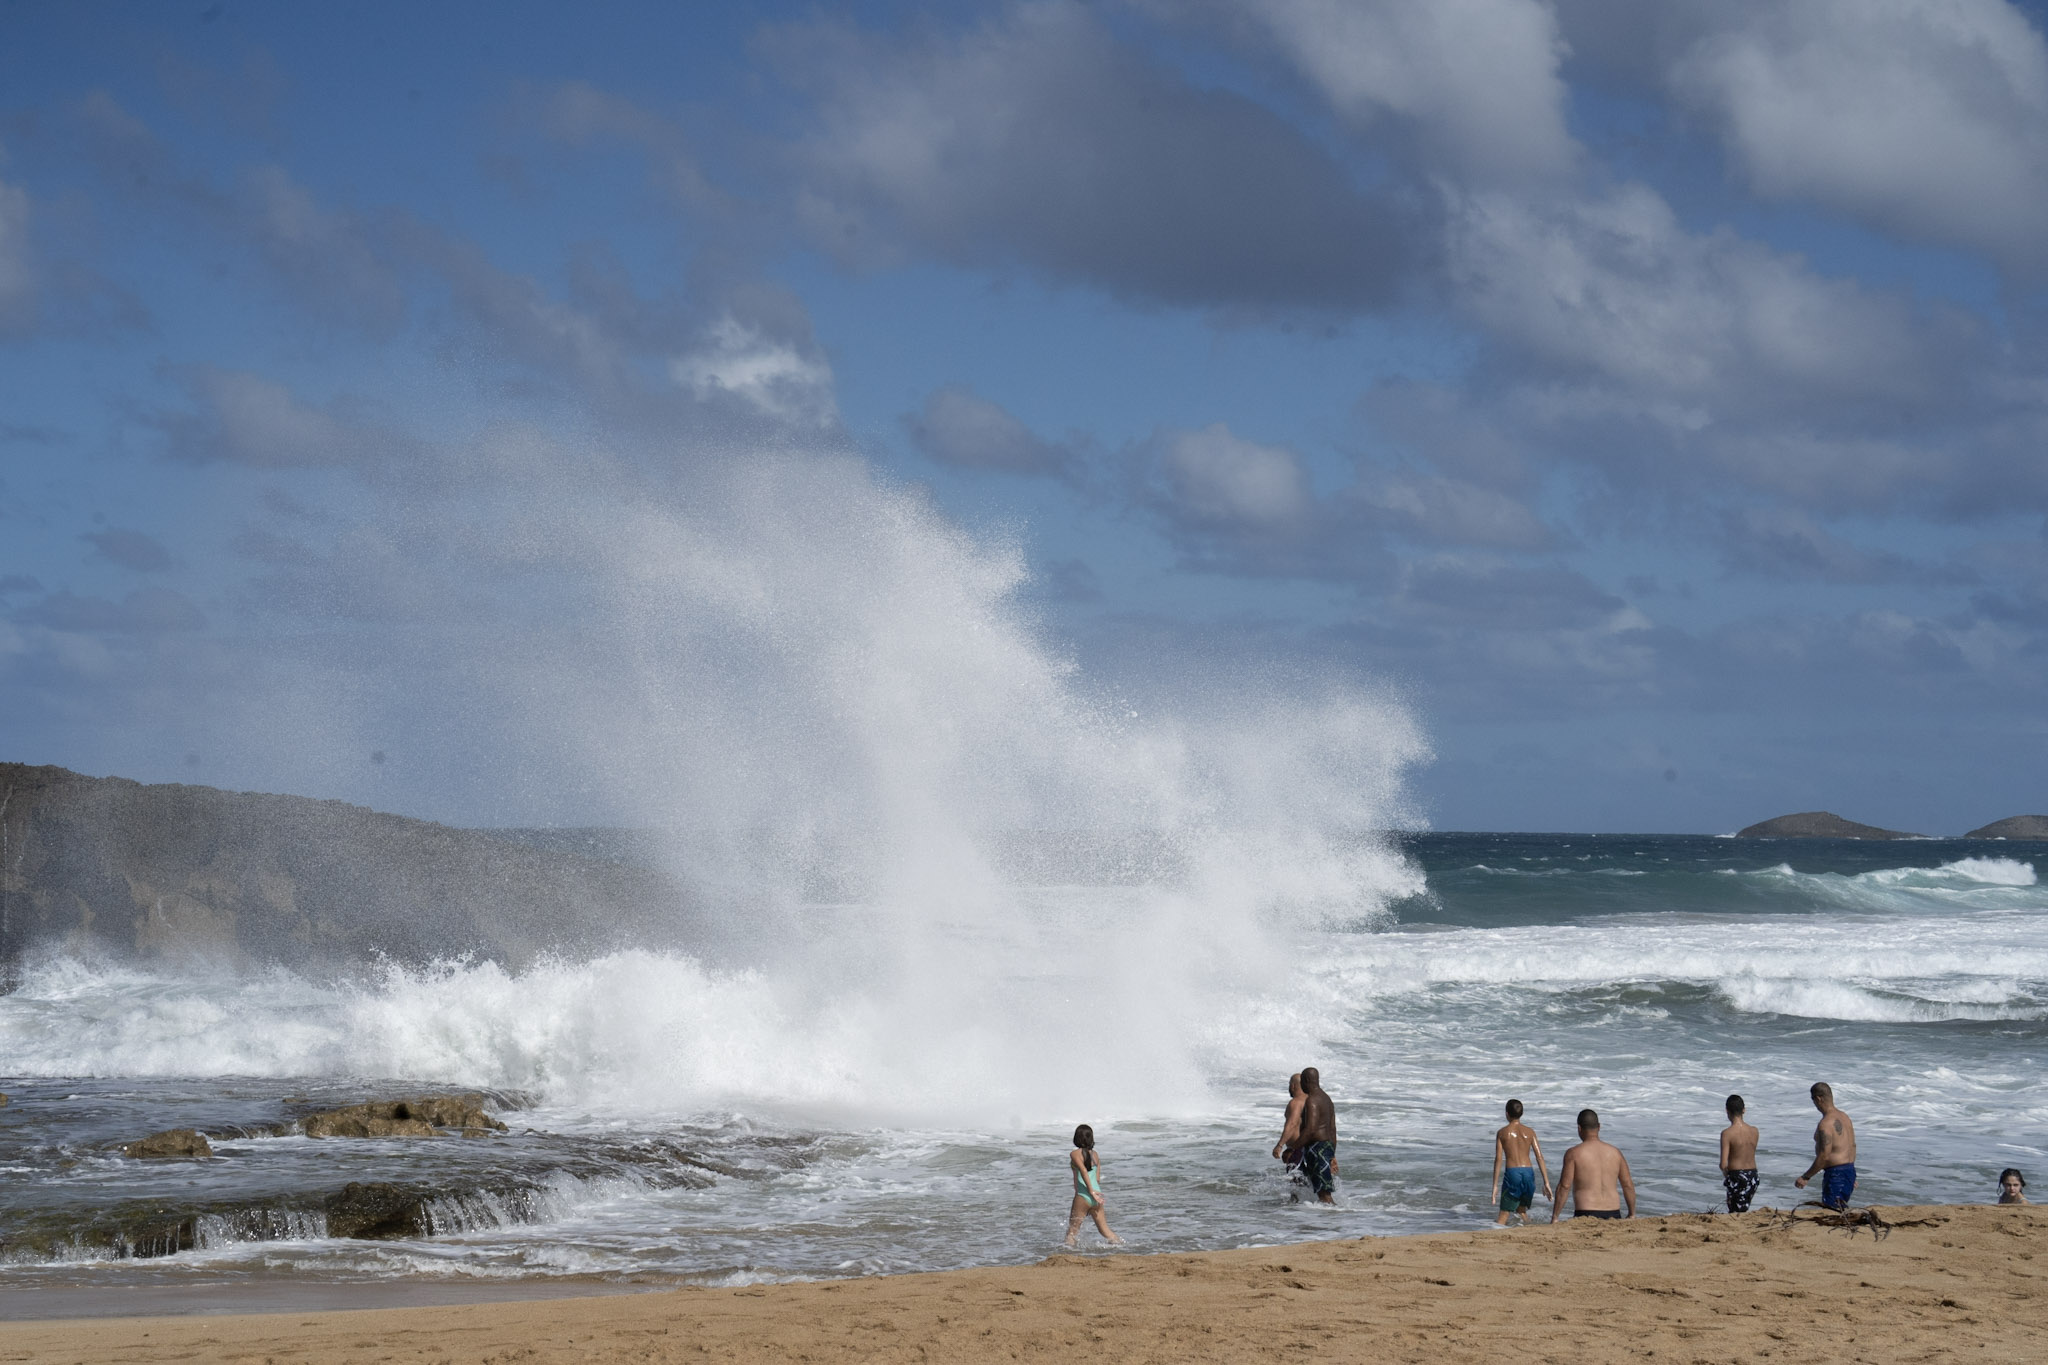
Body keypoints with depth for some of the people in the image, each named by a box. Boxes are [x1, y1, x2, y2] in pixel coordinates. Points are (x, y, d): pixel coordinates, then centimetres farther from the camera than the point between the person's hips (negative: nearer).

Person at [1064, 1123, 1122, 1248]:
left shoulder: (1075, 1154, -6)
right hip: (1096, 1195, 6)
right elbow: (1097, 1178, 12)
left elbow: (1083, 1171, -21)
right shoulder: (1094, 1154, 12)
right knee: (1104, 1230, 11)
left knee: (1072, 1230, 3)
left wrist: (1091, 1191, -23)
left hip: (1082, 1195, -6)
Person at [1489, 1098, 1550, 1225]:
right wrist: (1546, 1183, 3)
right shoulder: (1530, 1132, 7)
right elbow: (1539, 1157, 2)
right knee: (1522, 1210, 22)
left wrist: (1495, 1186, -3)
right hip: (1528, 1172, 3)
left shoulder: (1502, 1133, 1)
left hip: (1512, 1172, -3)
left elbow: (1498, 1159, -4)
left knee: (1504, 1213, 0)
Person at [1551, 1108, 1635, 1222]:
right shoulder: (1615, 1152, 11)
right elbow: (1628, 1185, 14)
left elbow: (1564, 1187, -3)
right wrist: (1632, 1214, 24)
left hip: (1586, 1216, -4)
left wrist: (1554, 1218, 1)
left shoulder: (1574, 1153, 0)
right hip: (1613, 1215, 4)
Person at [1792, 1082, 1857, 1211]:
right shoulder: (1844, 1117, 12)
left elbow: (1824, 1156, -23)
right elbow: (1853, 1146, 20)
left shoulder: (1825, 1124, -19)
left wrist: (1806, 1177, -15)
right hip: (1849, 1170, 10)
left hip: (1836, 1174, -10)